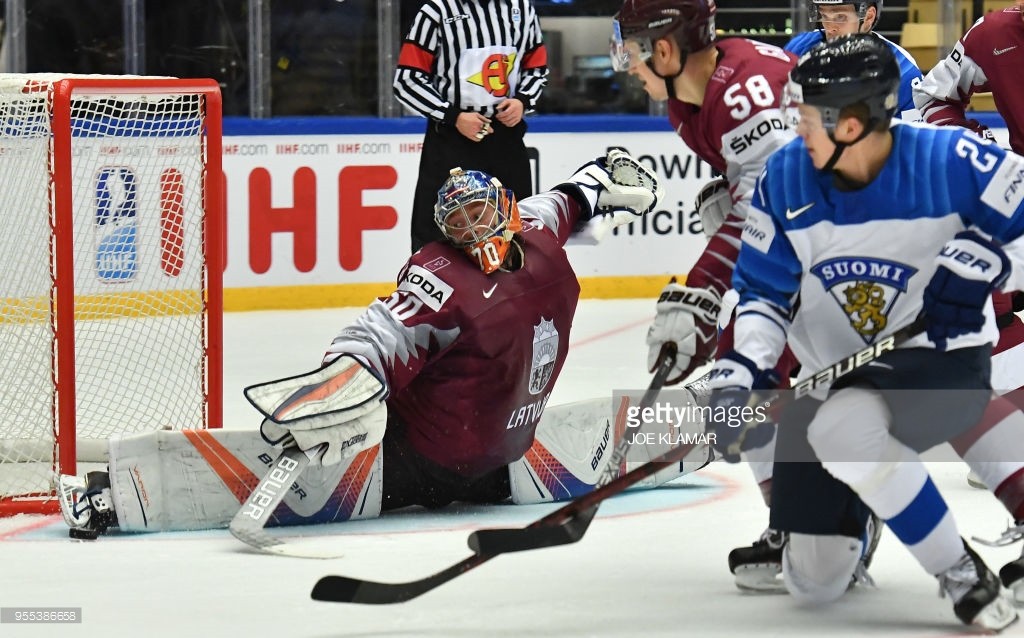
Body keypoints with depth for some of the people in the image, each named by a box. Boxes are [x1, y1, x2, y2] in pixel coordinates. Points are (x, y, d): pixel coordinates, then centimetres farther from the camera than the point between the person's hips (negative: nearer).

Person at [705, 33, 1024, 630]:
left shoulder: (953, 162, -18)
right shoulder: (785, 178, -6)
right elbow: (764, 291, 1)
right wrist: (738, 372, -12)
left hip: (944, 363, -5)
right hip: (834, 379, 5)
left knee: (841, 427, -39)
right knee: (814, 581, 1)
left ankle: (962, 573, -21)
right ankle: (852, 510, 40)